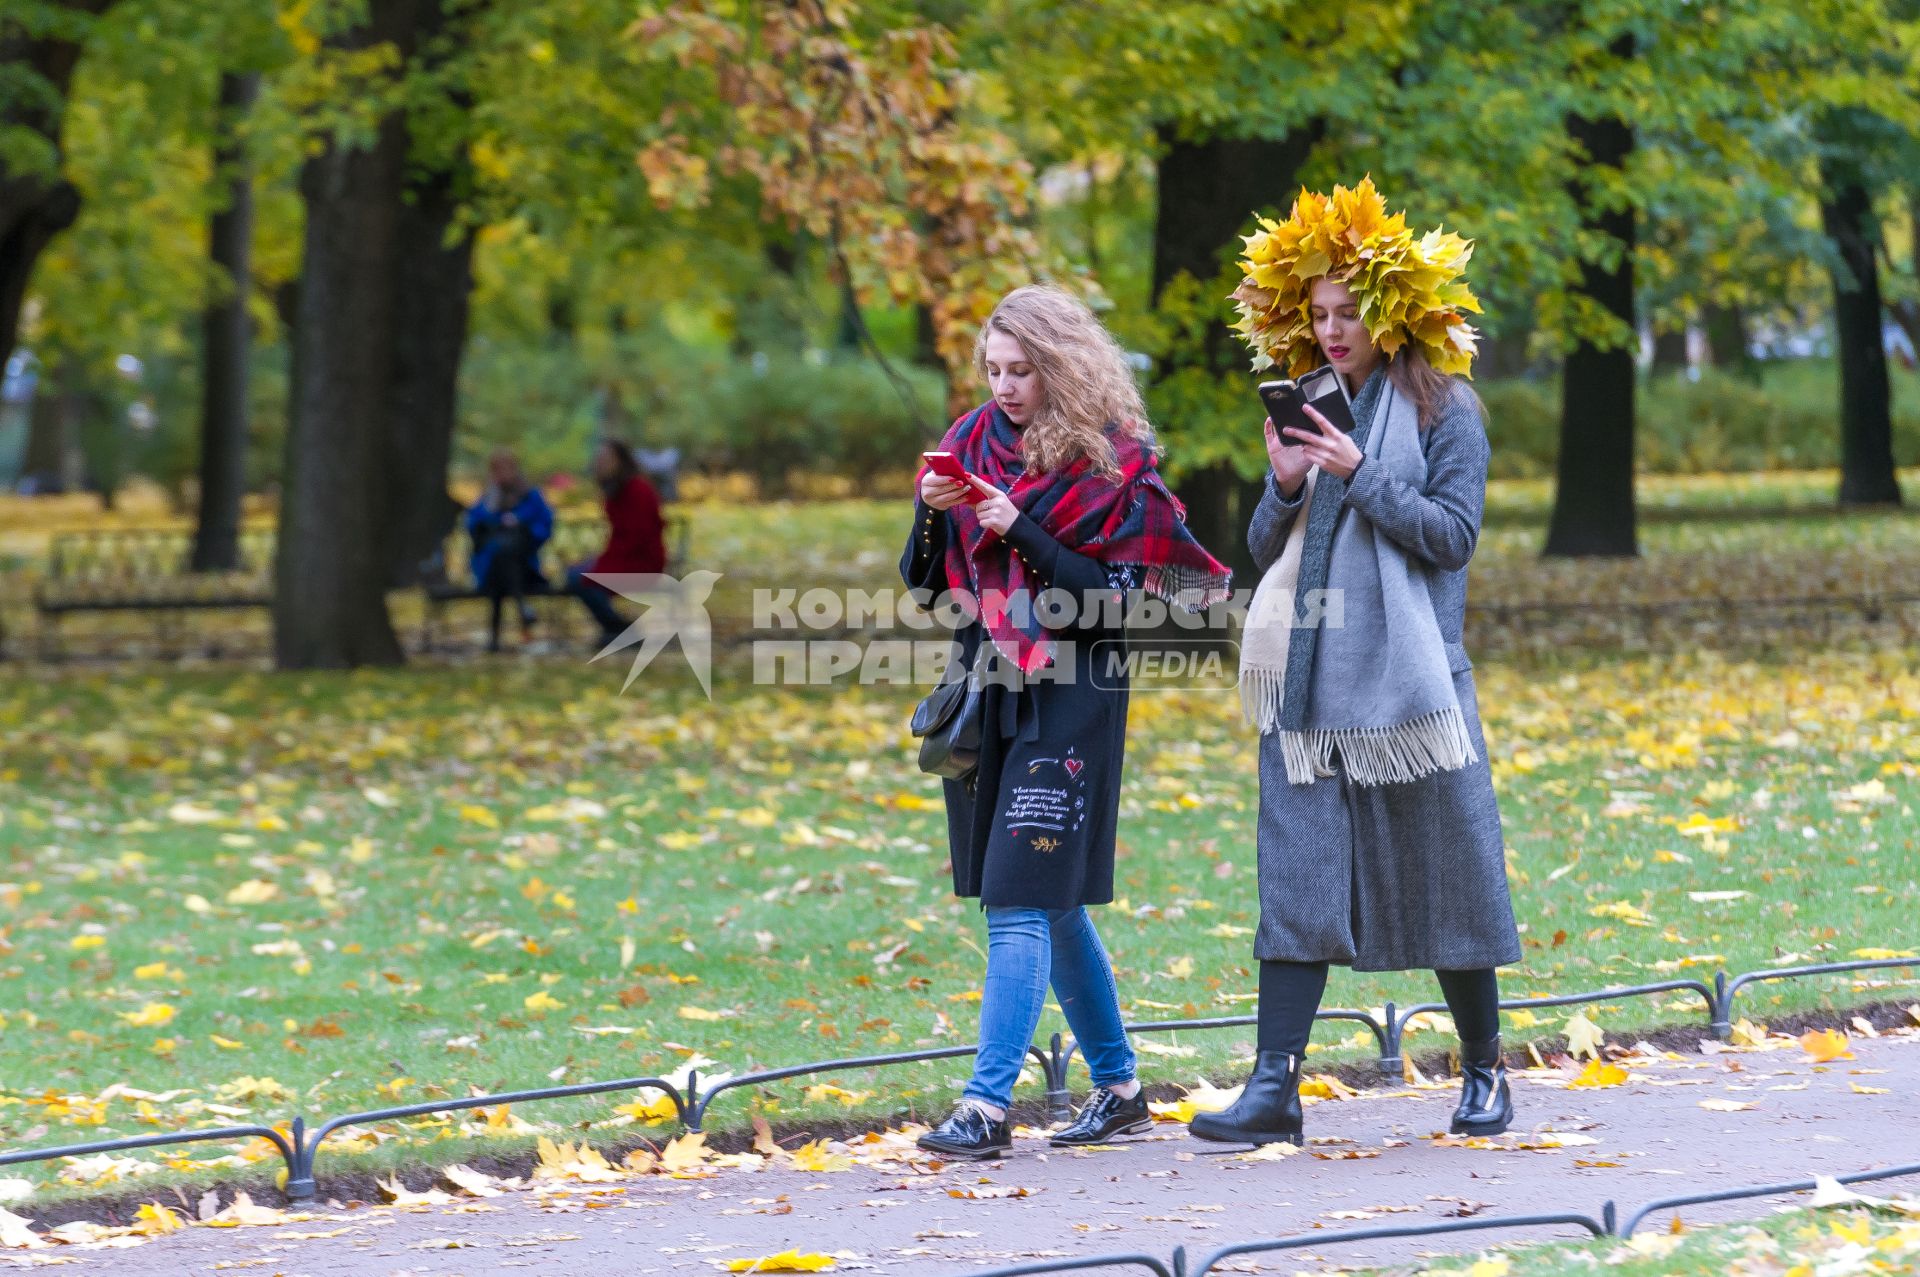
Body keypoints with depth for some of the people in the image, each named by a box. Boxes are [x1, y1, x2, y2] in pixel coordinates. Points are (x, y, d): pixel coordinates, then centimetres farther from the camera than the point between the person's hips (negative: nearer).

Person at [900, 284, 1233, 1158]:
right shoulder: (976, 443, 8)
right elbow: (927, 582, 10)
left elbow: (1114, 601, -13)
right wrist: (933, 512, -9)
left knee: (1022, 901, -13)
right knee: (1050, 904, 12)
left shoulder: (1113, 463, -7)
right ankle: (1117, 1086, 24)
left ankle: (988, 1104, -16)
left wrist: (1020, 533, -20)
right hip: (985, 693, 6)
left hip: (1067, 700, -6)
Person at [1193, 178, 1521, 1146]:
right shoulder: (1308, 411, 15)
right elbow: (1264, 553, 15)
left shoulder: (1442, 411, 0)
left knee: (1444, 876, 4)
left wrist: (1360, 476, -15)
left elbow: (1452, 535, -8)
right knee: (1296, 875, -3)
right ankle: (1275, 1085, -8)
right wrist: (1284, 487, -4)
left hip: (1407, 676, -4)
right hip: (1308, 680, 4)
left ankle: (1483, 1071, 18)